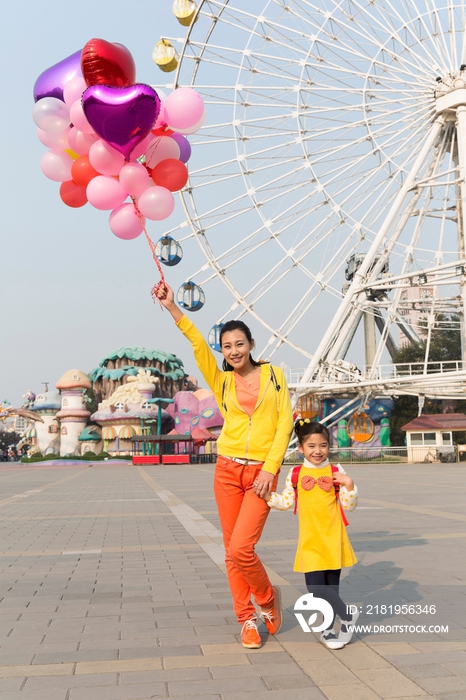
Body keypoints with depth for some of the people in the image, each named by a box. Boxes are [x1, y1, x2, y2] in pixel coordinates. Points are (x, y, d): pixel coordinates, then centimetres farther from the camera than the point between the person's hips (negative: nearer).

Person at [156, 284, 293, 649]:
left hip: (262, 471, -3)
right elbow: (198, 344, -7)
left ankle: (268, 597, 17)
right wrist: (172, 308, -19)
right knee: (232, 551, 6)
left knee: (241, 548, -12)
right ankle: (247, 619, 23)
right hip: (228, 469, 3)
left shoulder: (274, 375, 3)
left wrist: (270, 468, -12)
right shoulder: (221, 382, 6)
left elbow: (285, 423, -3)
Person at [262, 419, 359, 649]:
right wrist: (268, 496, -7)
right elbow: (286, 502, 8)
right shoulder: (295, 474, 3)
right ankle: (347, 616, 14)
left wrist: (349, 485, -16)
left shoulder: (336, 472, 0)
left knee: (331, 585, 7)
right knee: (315, 586, -9)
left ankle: (328, 630, 28)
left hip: (333, 539, 0)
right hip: (310, 541, 1)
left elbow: (349, 505, 0)